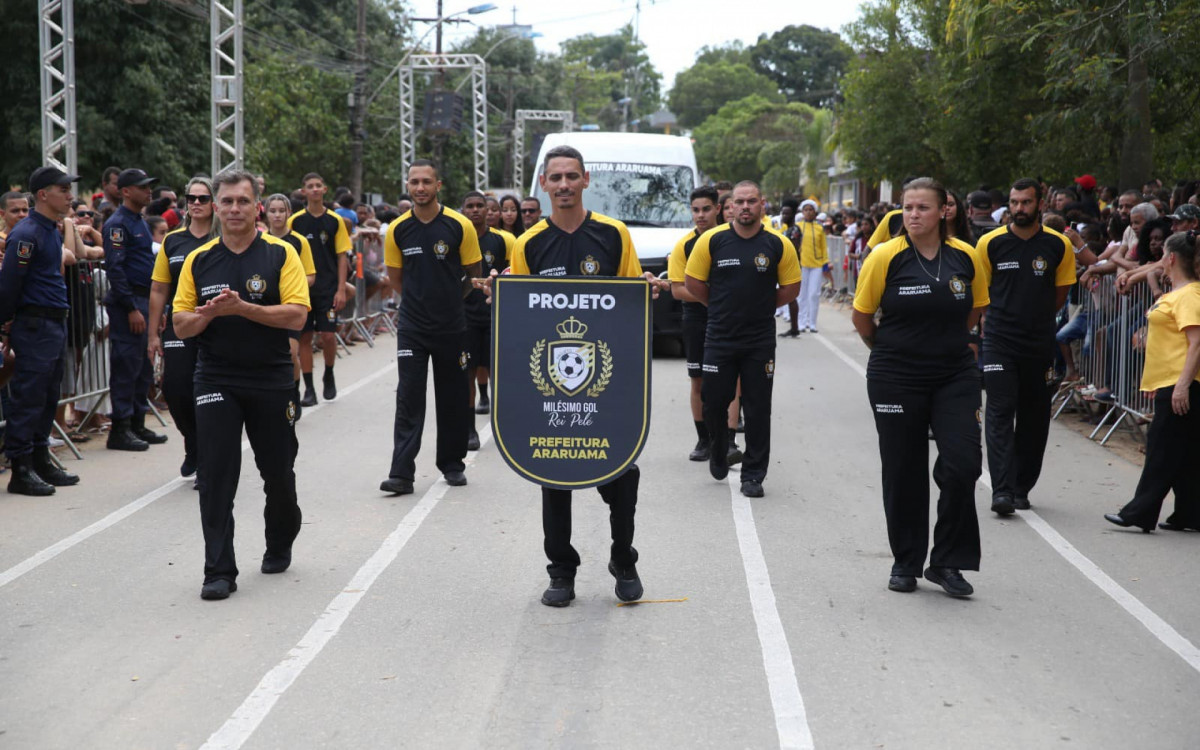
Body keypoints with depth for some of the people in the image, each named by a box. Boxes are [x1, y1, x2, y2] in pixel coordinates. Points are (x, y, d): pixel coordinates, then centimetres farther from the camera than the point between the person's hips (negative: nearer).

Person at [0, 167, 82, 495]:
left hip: (55, 325, 9)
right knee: (28, 397, -5)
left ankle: (41, 461, 22)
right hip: (35, 325, -9)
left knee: (48, 397, 13)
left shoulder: (52, 231, 15)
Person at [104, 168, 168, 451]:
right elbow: (114, 269, -18)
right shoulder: (118, 224, -11)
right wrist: (131, 308, -21)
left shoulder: (140, 223, 18)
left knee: (143, 367, 12)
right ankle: (120, 429, -3)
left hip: (144, 301, 9)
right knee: (126, 366, -7)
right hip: (127, 303, -9)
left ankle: (137, 424, 19)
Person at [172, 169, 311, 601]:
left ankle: (279, 546, 37)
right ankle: (219, 571, -3)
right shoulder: (198, 261, 5)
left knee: (278, 471, 11)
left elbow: (297, 315, -12)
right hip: (215, 381, 1)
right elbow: (181, 325, 6)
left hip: (272, 380, -1)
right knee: (216, 475, -7)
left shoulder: (281, 255, -3)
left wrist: (242, 308, -21)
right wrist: (210, 312, -16)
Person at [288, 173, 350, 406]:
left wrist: (341, 290, -4)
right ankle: (309, 389, 8)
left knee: (328, 335, -5)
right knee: (304, 337, 1)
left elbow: (342, 257, 3)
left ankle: (329, 376, 23)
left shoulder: (335, 221, 1)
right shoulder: (295, 221, 1)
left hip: (328, 288, 0)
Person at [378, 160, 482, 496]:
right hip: (412, 327, 1)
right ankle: (401, 473, -5)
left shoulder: (460, 226, -7)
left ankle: (452, 464, 23)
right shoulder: (398, 230, 0)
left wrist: (447, 300, 10)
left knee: (453, 399, 9)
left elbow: (474, 274, 5)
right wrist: (421, 299, 11)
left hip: (451, 326, -1)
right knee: (409, 399, -4)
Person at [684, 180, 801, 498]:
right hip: (719, 338, 0)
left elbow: (792, 287, 8)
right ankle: (717, 453, 34)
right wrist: (722, 306, 7)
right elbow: (693, 282, 5)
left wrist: (762, 306, 5)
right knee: (714, 402, 6)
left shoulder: (779, 244, -3)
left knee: (758, 409, 2)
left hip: (760, 340, 0)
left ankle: (753, 475, 12)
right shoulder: (711, 240, -4)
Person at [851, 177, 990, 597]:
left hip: (954, 376, 2)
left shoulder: (965, 257, -1)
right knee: (903, 473, 5)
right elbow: (861, 316, 1)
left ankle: (947, 562, 7)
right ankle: (906, 563, 22)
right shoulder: (886, 256, -8)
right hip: (896, 379, -2)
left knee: (963, 464, -8)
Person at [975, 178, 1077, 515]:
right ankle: (1002, 491, -14)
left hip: (1039, 344, 2)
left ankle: (1021, 489, 19)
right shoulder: (990, 243, -2)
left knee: (1034, 419, 8)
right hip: (999, 343, -2)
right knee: (1000, 414, -10)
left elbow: (1061, 292, 13)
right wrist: (1005, 318, 11)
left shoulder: (1059, 245, 0)